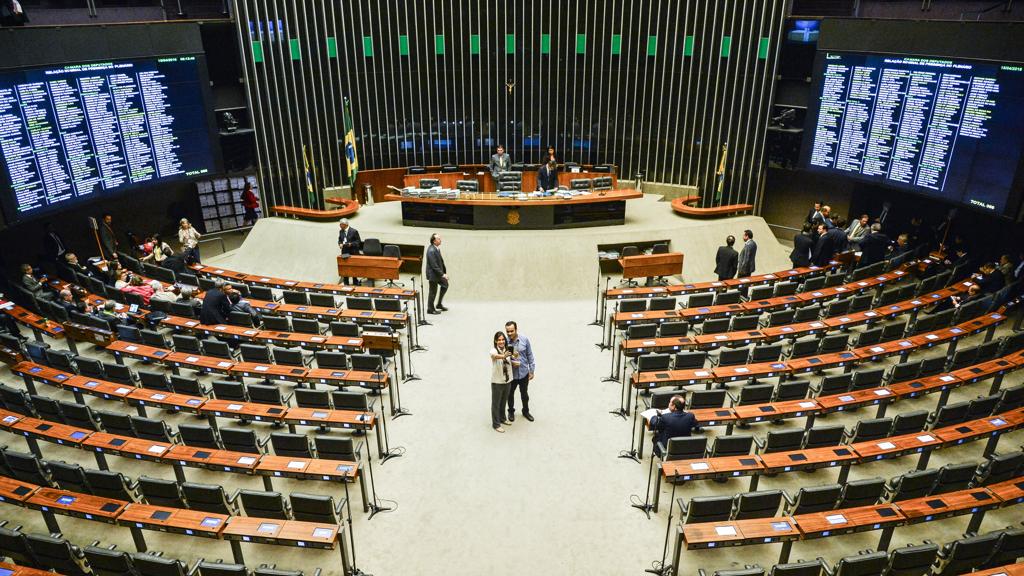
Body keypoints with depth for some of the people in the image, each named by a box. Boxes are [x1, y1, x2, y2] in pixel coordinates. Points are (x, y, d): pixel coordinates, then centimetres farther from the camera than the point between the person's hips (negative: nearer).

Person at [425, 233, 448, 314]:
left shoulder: (436, 248, 2)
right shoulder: (431, 251, -27)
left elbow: (440, 260, 9)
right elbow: (434, 266, -27)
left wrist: (444, 272, 7)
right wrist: (442, 274, -24)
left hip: (438, 272, 9)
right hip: (433, 274, -9)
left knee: (445, 285, 18)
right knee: (433, 291, 4)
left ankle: (439, 304, 31)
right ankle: (430, 309, 21)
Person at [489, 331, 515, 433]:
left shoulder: (508, 350, -2)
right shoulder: (493, 351, -20)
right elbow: (496, 356, -45)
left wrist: (515, 362, -8)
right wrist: (503, 356, -66)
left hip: (507, 380, 6)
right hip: (497, 382, -6)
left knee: (504, 401, 22)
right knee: (496, 403, 7)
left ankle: (502, 419, 41)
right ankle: (496, 424, 19)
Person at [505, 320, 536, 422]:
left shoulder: (524, 340, -12)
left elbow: (530, 355, -2)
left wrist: (532, 370, 1)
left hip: (524, 373, 1)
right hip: (511, 374, -1)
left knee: (524, 394, 19)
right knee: (510, 394, 18)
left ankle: (526, 411, 41)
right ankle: (511, 412, 41)